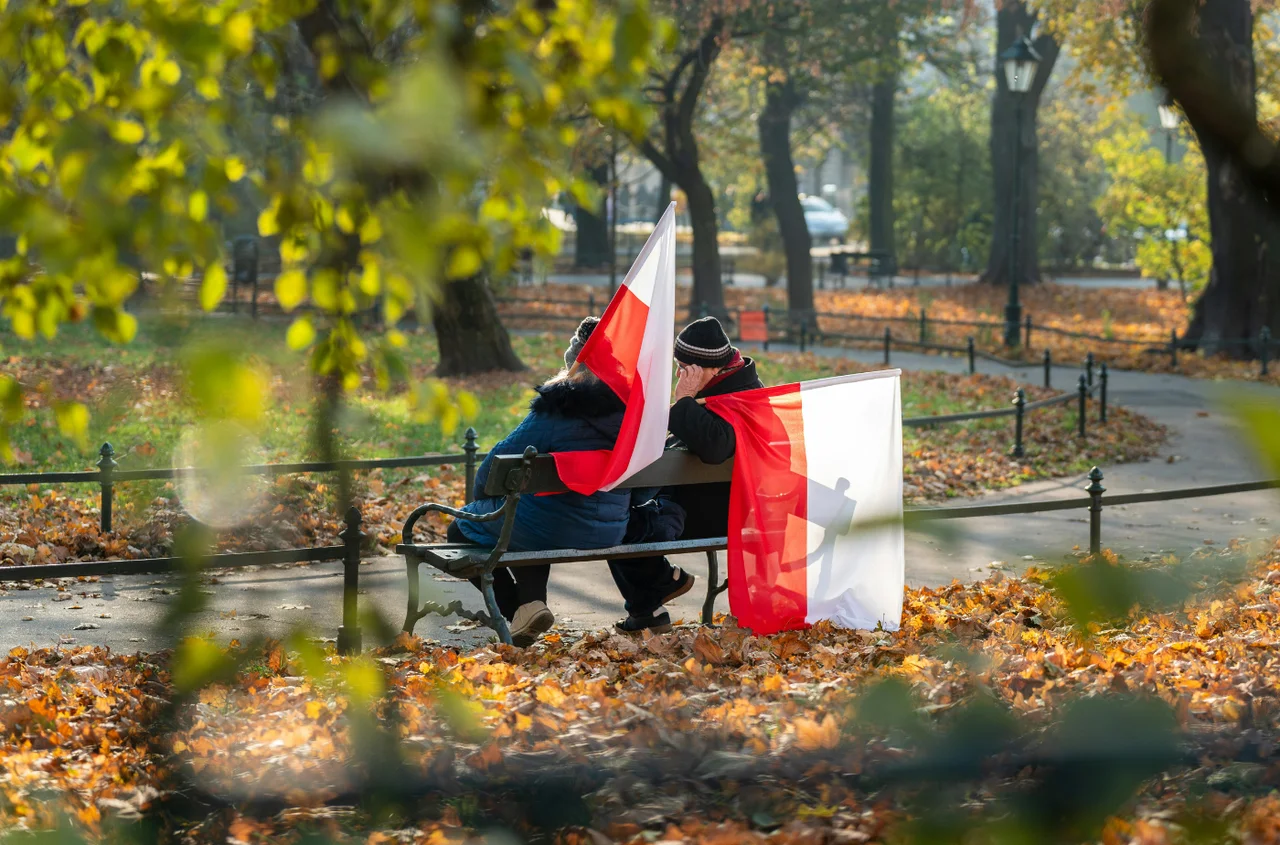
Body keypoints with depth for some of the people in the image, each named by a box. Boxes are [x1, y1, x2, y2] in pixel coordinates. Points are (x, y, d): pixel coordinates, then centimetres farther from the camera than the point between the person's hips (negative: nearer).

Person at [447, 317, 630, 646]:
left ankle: (521, 607, 1)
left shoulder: (559, 409, -19)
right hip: (608, 533, 6)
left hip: (552, 531, -6)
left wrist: (483, 493, 10)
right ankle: (533, 598, 17)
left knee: (461, 530, 18)